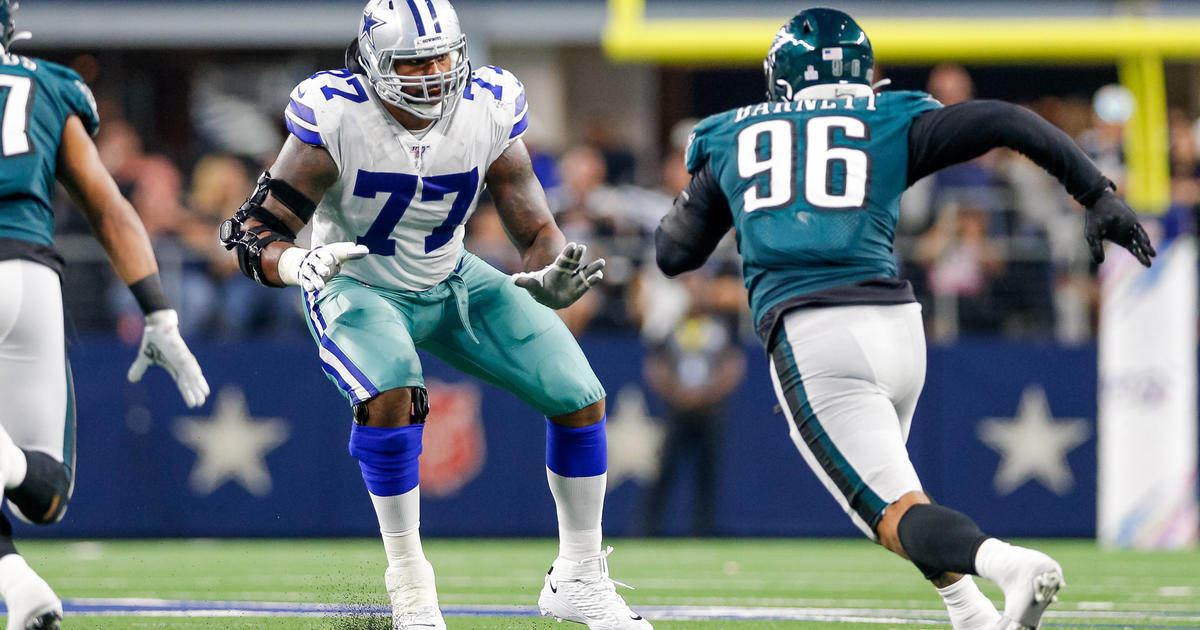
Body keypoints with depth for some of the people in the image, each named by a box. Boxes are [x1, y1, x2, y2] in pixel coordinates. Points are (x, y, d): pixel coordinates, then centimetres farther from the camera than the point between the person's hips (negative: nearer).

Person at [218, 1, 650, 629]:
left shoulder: (488, 111, -16)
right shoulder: (335, 117, -27)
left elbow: (537, 232, -10)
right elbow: (254, 231, -26)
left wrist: (550, 275, -34)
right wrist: (300, 264, -48)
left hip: (453, 282, 4)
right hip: (358, 288, -4)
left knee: (580, 400, -4)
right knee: (388, 394, -36)